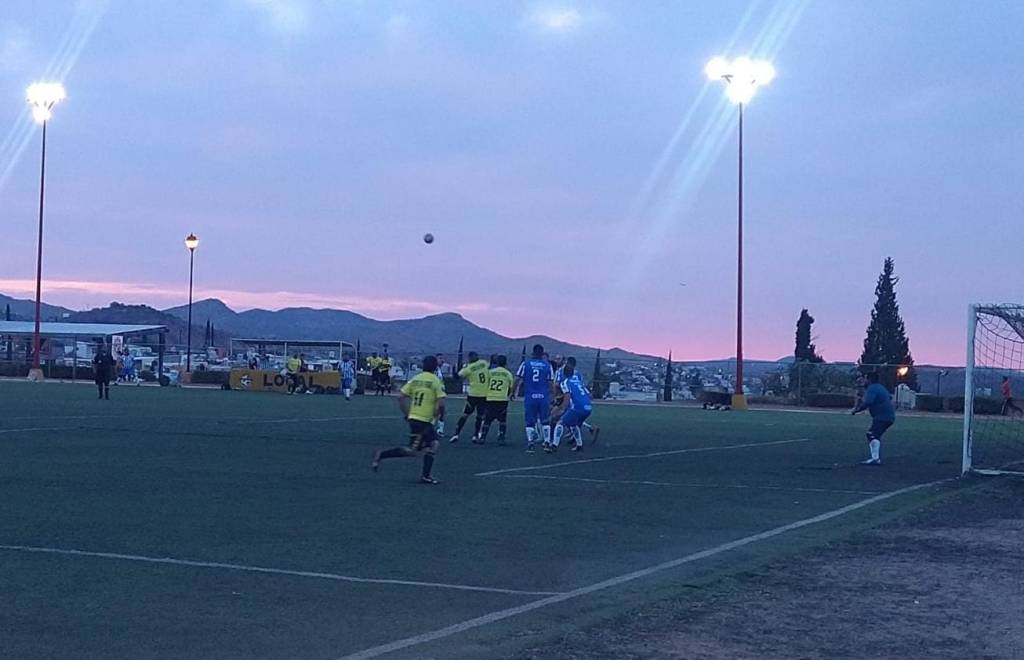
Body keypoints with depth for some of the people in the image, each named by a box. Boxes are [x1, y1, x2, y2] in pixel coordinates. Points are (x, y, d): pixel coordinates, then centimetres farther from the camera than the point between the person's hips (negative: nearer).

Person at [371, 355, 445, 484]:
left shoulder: (415, 379, 7)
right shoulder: (435, 381, -9)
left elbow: (401, 397, 4)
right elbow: (441, 403, -15)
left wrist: (407, 413, 14)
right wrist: (439, 414, 6)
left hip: (413, 417, 7)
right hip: (424, 420, -7)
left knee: (433, 444, 15)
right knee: (412, 451, -3)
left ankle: (426, 475, 12)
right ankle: (381, 454, -7)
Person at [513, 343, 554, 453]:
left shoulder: (525, 364, 3)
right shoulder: (547, 365, 4)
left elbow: (517, 380, 0)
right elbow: (550, 383, 3)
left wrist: (512, 392, 10)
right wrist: (551, 397, 11)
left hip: (530, 398, 0)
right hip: (544, 397, 0)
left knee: (530, 422, 9)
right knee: (545, 421, 13)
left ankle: (530, 444, 1)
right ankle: (547, 442, 6)